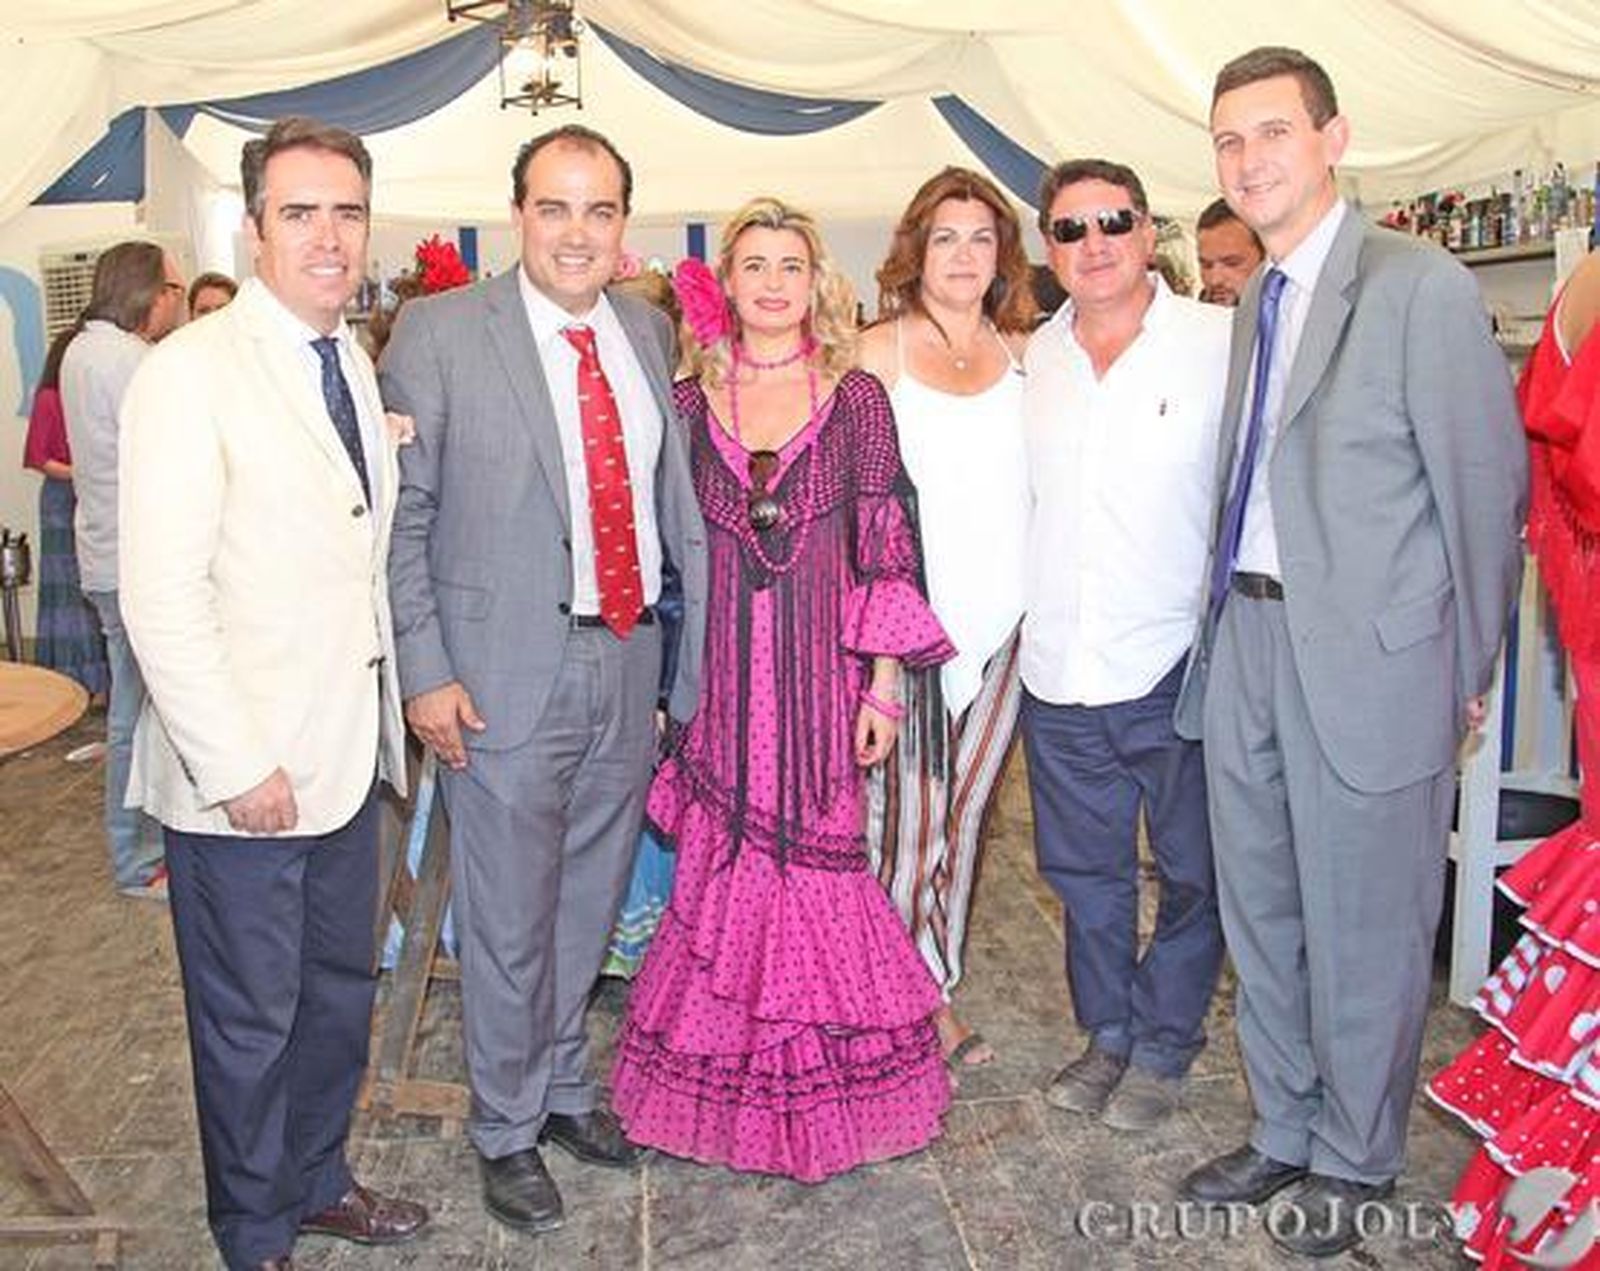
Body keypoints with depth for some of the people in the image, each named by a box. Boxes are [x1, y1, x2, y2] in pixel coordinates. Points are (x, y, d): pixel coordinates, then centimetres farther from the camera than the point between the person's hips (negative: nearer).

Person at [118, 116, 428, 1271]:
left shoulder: (356, 362, 9)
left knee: (339, 992, 21)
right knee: (250, 1021, 11)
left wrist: (388, 713, 9)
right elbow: (161, 596, -19)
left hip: (345, 752, 7)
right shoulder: (190, 373, -15)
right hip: (243, 772, -7)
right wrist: (237, 765, -19)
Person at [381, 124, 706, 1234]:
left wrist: (697, 640, 6)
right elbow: (401, 517, -6)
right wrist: (426, 671, -12)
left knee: (590, 902, 19)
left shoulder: (648, 331, 7)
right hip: (506, 672, -4)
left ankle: (564, 1086, 42)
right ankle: (507, 1129, 30)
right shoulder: (441, 332, -7)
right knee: (508, 921, 8)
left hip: (630, 662, 5)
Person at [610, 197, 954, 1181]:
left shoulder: (857, 398, 2)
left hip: (822, 672, -1)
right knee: (722, 866, 6)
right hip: (718, 679, 1)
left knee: (815, 859, 4)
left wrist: (885, 682, -3)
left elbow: (887, 545, 1)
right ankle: (724, 1079, 25)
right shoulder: (687, 401, 6)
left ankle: (821, 1080, 24)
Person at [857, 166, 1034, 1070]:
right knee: (907, 817, -1)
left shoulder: (1023, 354, 10)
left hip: (1002, 621, 4)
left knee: (967, 812, 12)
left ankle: (937, 991, 26)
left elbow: (1044, 478, 14)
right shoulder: (880, 353, 0)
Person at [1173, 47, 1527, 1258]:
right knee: (1261, 914, 17)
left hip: (1368, 654, -7)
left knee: (1361, 930, 7)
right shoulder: (1253, 302, 12)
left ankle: (1355, 1161, 29)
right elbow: (1254, 482, 12)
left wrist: (1470, 671, -4)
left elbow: (1487, 482, -8)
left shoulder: (1421, 285, -10)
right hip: (1245, 641, 7)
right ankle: (1285, 1132, 36)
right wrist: (1226, 616, 5)